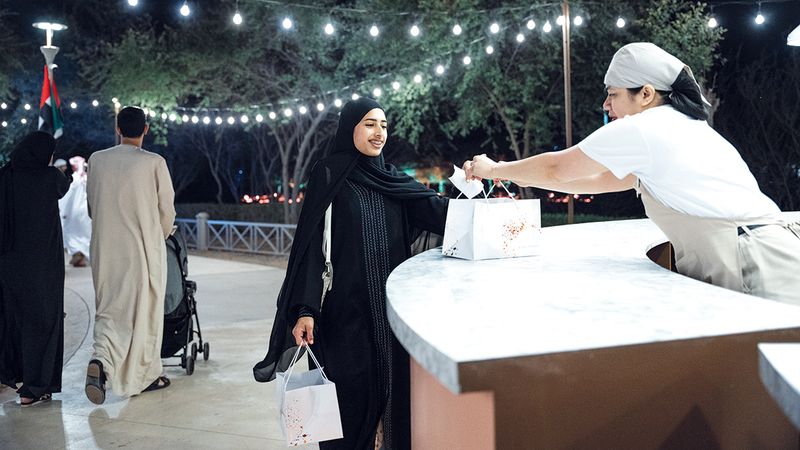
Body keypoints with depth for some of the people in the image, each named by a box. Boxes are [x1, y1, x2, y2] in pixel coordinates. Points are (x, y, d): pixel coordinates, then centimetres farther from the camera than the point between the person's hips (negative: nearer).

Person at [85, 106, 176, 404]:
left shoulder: (97, 160, 1)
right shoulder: (154, 163, -9)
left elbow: (91, 204, 10)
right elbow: (167, 208, -3)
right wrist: (162, 235, 17)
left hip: (105, 249, 3)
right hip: (143, 248, -3)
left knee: (109, 309, 13)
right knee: (145, 311, 10)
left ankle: (100, 360, -11)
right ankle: (143, 375, 20)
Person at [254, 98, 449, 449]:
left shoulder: (392, 180, 11)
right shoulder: (328, 175, -2)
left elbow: (436, 211, -2)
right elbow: (311, 245, -8)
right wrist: (305, 310, -16)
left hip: (391, 307, 5)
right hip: (345, 309, -4)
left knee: (392, 390, 8)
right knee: (352, 397, 2)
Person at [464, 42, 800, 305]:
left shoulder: (640, 129, -9)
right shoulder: (681, 125, 20)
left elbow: (557, 168, 2)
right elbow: (603, 181, 26)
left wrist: (495, 170, 17)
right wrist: (526, 178, 28)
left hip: (760, 265, -9)